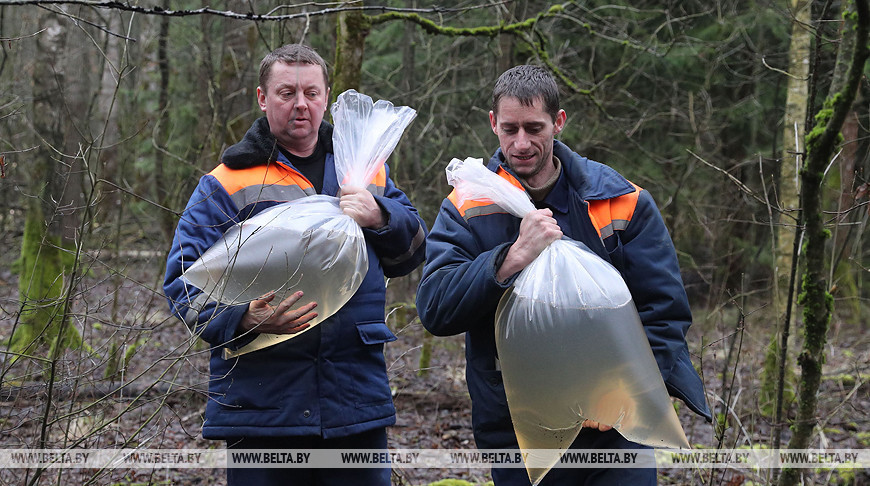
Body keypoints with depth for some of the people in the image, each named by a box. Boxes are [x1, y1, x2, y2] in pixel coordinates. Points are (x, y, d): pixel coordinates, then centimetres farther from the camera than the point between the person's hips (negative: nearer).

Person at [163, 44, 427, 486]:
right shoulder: (227, 183, 2)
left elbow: (411, 253, 16)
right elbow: (185, 279, -4)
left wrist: (380, 217, -6)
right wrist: (245, 318, -23)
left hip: (357, 399, 3)